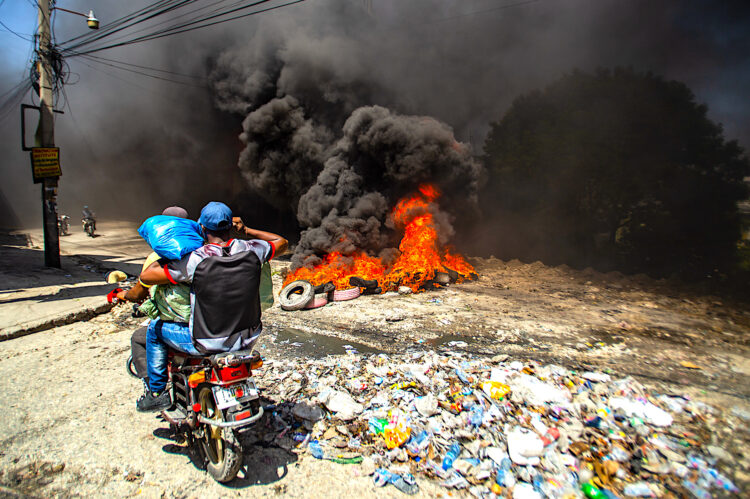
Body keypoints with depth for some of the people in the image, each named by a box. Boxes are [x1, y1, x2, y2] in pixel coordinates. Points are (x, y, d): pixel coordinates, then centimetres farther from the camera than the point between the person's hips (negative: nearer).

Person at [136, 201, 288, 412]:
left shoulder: (195, 260, -20)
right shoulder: (252, 250, -10)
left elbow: (146, 276, -10)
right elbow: (282, 243, 10)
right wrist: (248, 230, 15)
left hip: (208, 344, -3)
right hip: (248, 339, 4)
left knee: (154, 329, 22)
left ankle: (157, 393, 34)